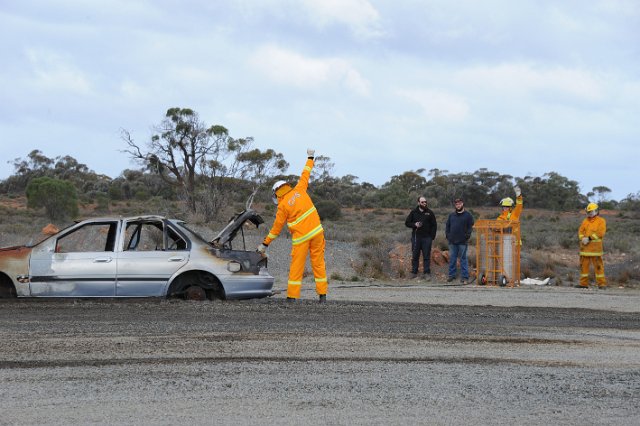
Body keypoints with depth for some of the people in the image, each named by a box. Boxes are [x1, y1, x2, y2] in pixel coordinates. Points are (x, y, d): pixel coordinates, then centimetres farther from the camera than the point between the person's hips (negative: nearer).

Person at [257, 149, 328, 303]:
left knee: (296, 266, 2)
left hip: (301, 237, -4)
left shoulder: (283, 206, -3)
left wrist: (265, 244, 10)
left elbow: (276, 227, 1)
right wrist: (310, 158, 34)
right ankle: (322, 295, 6)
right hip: (316, 231, 4)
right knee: (318, 263, 7)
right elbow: (305, 175, 18)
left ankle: (292, 297, 1)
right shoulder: (299, 190, 3)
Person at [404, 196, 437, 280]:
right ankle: (414, 272, 14)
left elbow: (434, 225, 6)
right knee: (415, 256, 6)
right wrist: (415, 225, -12)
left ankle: (427, 273, 4)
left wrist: (432, 236, -2)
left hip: (427, 238, -1)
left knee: (426, 256, 0)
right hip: (416, 237, 1)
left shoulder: (429, 213, 3)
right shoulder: (413, 212, 4)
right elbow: (407, 223, 7)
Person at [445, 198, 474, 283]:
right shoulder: (451, 215, 15)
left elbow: (470, 227, -2)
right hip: (452, 241, 4)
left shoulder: (468, 215, 2)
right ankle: (451, 275, 15)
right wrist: (447, 235, 4)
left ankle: (464, 277, 2)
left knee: (463, 259, 0)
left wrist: (467, 236, -12)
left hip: (463, 242, -4)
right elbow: (447, 226, 17)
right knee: (452, 259, 7)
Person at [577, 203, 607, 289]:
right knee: (583, 265, 6)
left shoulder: (601, 221, -1)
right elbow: (580, 231, 9)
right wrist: (582, 238, -13)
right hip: (585, 247, 5)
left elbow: (600, 233, -13)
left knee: (598, 265, -5)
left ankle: (602, 283, -2)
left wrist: (589, 238, -18)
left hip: (595, 248, -5)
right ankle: (584, 283, 12)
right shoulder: (585, 221, 15)